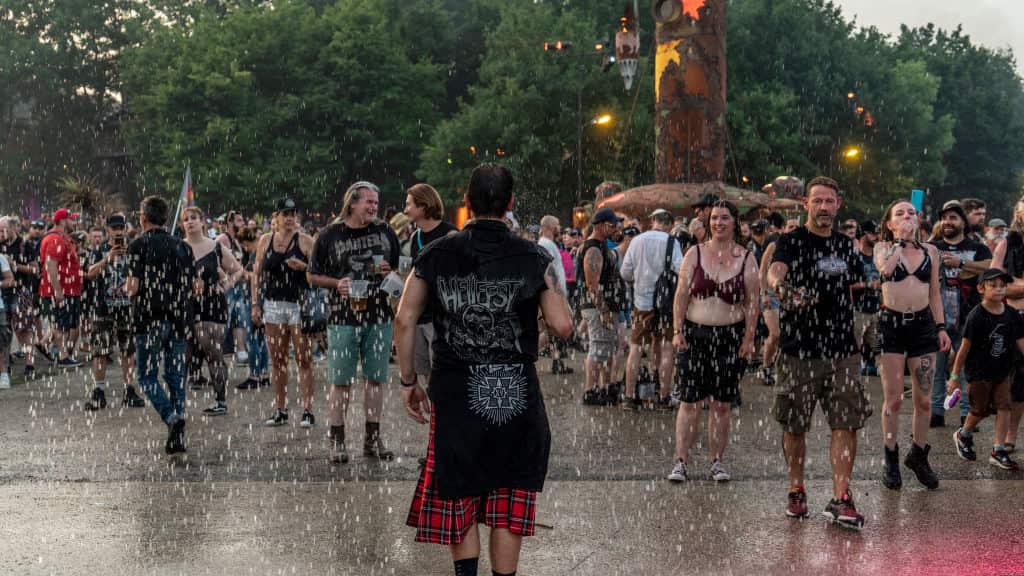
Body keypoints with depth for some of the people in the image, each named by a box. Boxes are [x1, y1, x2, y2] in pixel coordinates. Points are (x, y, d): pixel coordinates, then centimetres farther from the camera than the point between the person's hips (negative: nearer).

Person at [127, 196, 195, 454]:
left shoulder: (139, 244, -6)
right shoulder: (181, 246, 8)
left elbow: (134, 286, -12)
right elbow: (194, 286, 7)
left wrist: (128, 289, 10)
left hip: (149, 319, -4)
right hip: (177, 319, 4)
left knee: (147, 376, 3)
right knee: (176, 376, 8)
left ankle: (172, 416, -21)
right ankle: (177, 437, 5)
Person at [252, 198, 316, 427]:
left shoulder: (305, 241, 0)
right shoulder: (265, 241, 10)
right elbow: (257, 273, 13)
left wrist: (304, 267, -19)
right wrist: (255, 303, 8)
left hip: (300, 305, -4)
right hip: (273, 305, 4)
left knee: (304, 360, -5)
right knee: (277, 360, 7)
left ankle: (307, 410, -4)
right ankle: (280, 410, 14)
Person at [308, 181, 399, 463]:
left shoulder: (385, 232, 9)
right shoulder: (330, 235, 1)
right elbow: (312, 276, 5)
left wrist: (390, 273, -5)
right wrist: (336, 283, -12)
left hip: (379, 316, 3)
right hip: (343, 317, -3)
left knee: (376, 378, 7)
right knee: (340, 380, -1)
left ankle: (373, 439, 16)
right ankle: (337, 441, 6)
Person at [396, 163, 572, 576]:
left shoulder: (436, 255, 1)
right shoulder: (532, 258, -3)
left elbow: (405, 320, -4)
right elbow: (562, 326, -7)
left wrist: (408, 381, 4)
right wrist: (553, 290, 11)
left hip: (456, 388, 0)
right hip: (517, 391, 0)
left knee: (458, 495, 14)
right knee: (508, 497, 11)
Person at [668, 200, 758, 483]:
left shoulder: (746, 258, 3)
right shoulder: (695, 253, 3)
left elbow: (752, 303, 2)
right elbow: (682, 295, 3)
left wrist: (749, 339, -4)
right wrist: (678, 331, -4)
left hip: (731, 336, 0)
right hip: (695, 335, 0)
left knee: (722, 404, 6)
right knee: (689, 401, -3)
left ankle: (717, 462, 16)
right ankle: (681, 462, 2)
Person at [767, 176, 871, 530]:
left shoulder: (845, 246, 13)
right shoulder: (792, 241, -3)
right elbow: (775, 270, -25)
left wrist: (858, 330, 17)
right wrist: (781, 287, -47)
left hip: (842, 351, 4)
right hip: (798, 349, -3)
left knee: (846, 424, -4)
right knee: (794, 426, 6)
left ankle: (840, 499, -3)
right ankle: (796, 491, 22)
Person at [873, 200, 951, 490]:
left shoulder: (930, 251, 10)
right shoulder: (882, 247, 2)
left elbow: (935, 293, 14)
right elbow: (885, 269, -22)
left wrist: (941, 327, 8)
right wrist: (900, 239, -12)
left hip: (923, 325, 3)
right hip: (891, 324, -3)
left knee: (923, 400, 5)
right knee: (893, 400, 0)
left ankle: (918, 455, 22)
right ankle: (891, 461, 12)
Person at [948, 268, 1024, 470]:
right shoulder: (977, 316, -16)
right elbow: (965, 347, -12)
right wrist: (955, 376, -9)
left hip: (1002, 371, 4)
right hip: (979, 372, -4)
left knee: (1004, 407, -3)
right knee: (980, 409, 8)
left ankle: (998, 451, 4)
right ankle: (963, 436, 37)